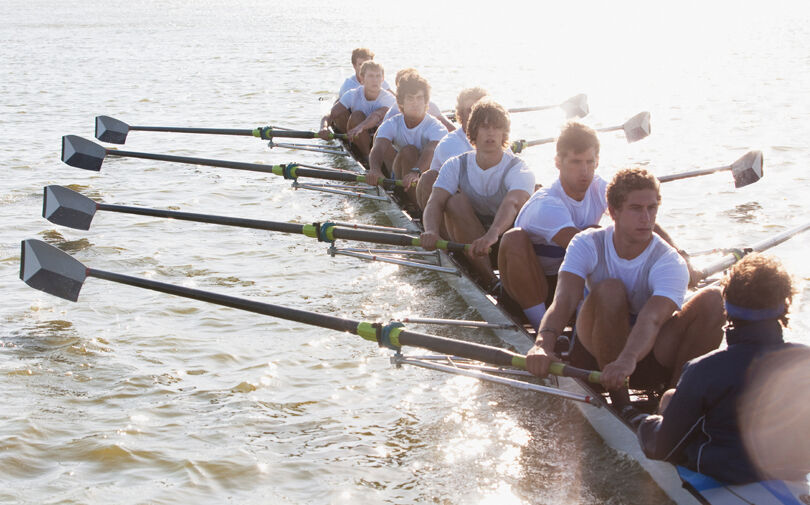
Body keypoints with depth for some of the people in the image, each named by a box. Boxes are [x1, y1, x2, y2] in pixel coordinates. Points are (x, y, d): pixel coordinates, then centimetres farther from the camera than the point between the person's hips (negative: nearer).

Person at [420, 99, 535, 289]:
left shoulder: (519, 170, -13)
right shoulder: (456, 166, -3)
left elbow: (512, 203, -36)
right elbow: (435, 202, -20)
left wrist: (492, 234, -58)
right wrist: (432, 231, -45)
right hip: (469, 242, 2)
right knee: (456, 201, -26)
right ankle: (489, 280, -33)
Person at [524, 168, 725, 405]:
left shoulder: (670, 262, -18)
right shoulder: (588, 245, -12)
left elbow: (651, 320, -37)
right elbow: (563, 300, -28)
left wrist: (628, 359, -59)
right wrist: (544, 344, -50)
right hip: (595, 351, 0)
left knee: (711, 300, -22)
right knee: (610, 290, -31)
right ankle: (618, 400, -27)